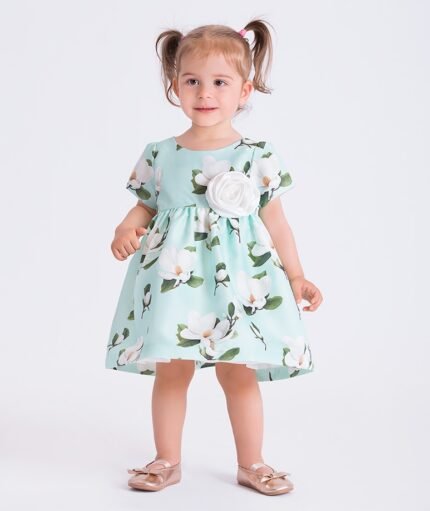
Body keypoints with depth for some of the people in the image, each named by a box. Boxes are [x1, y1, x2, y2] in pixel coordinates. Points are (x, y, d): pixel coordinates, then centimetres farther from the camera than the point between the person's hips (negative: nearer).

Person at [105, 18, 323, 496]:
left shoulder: (258, 156, -1)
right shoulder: (159, 155, 3)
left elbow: (275, 221, 4)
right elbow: (145, 207, 10)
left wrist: (296, 277, 3)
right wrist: (126, 229, -12)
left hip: (238, 279, -1)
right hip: (174, 278, 1)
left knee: (238, 372, 6)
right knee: (171, 370, 7)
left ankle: (251, 464, 23)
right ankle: (167, 461, 25)